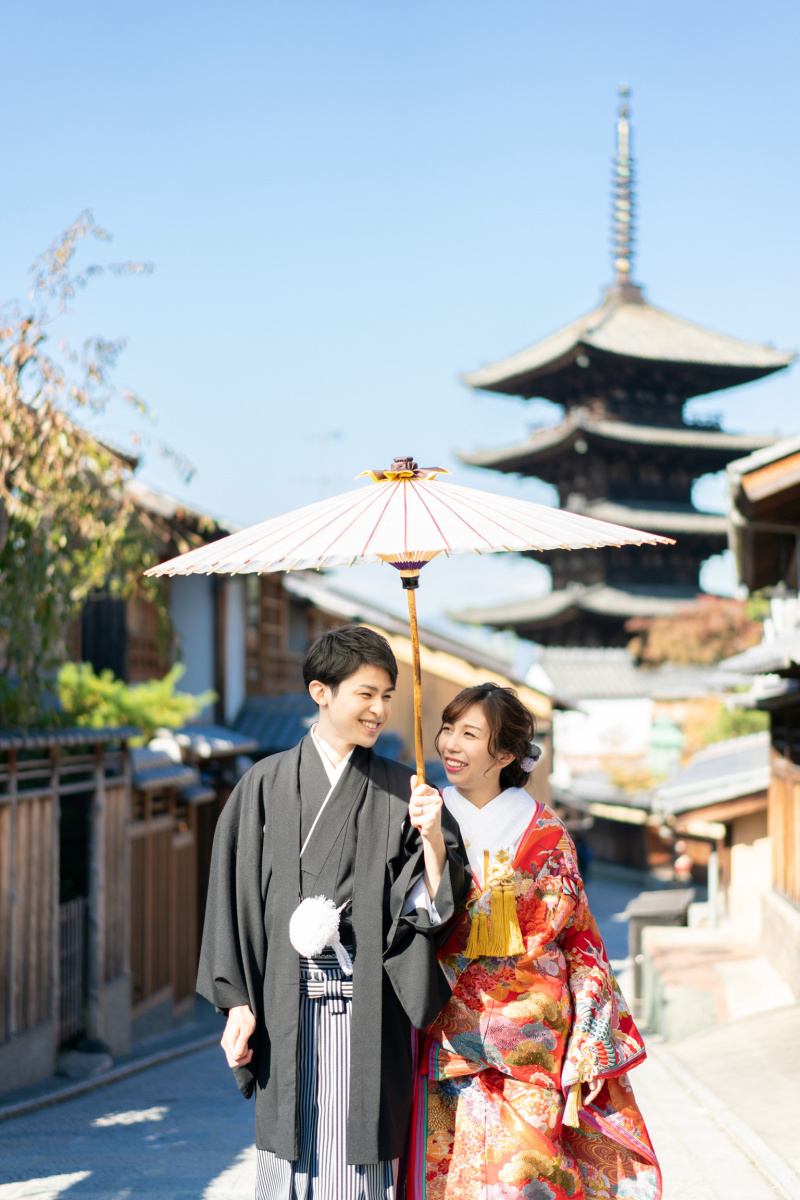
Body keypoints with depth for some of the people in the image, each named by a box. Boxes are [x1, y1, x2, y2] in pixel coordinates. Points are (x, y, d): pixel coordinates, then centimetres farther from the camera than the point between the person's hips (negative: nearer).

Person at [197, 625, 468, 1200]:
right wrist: (238, 1000, -1)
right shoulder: (267, 784, 4)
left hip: (368, 1012, 0)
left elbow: (435, 902, -1)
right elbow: (237, 894, 4)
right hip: (287, 1004, 0)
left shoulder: (401, 791, 6)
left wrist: (432, 838, -19)